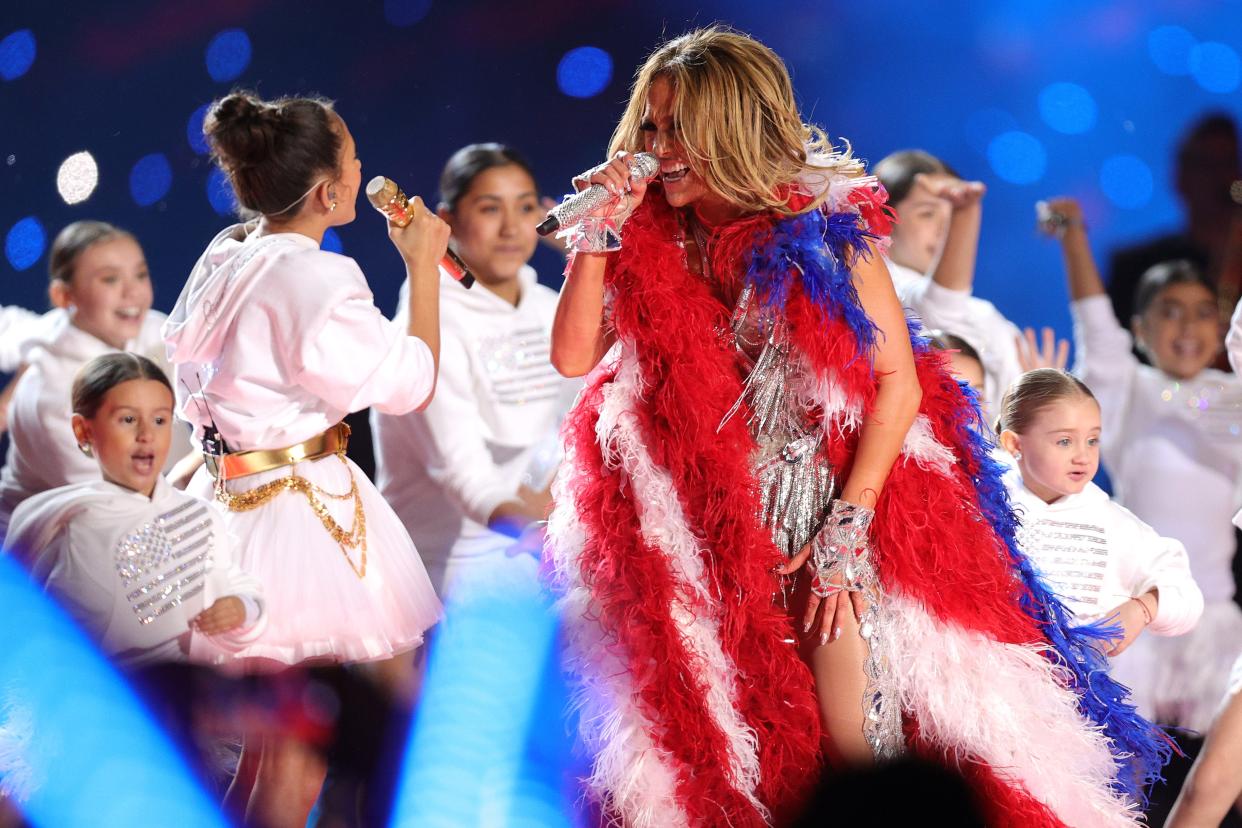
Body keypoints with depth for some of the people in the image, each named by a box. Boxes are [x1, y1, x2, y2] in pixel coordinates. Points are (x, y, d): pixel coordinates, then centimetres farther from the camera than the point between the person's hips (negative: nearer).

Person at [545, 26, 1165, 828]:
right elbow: (574, 355, -3)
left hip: (829, 511, -3)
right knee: (715, 751, 1)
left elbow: (899, 382, -8)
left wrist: (847, 527, -13)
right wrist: (599, 232, -10)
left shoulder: (825, 228, -7)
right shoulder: (650, 241, 5)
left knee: (858, 752, -7)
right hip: (707, 535, 3)